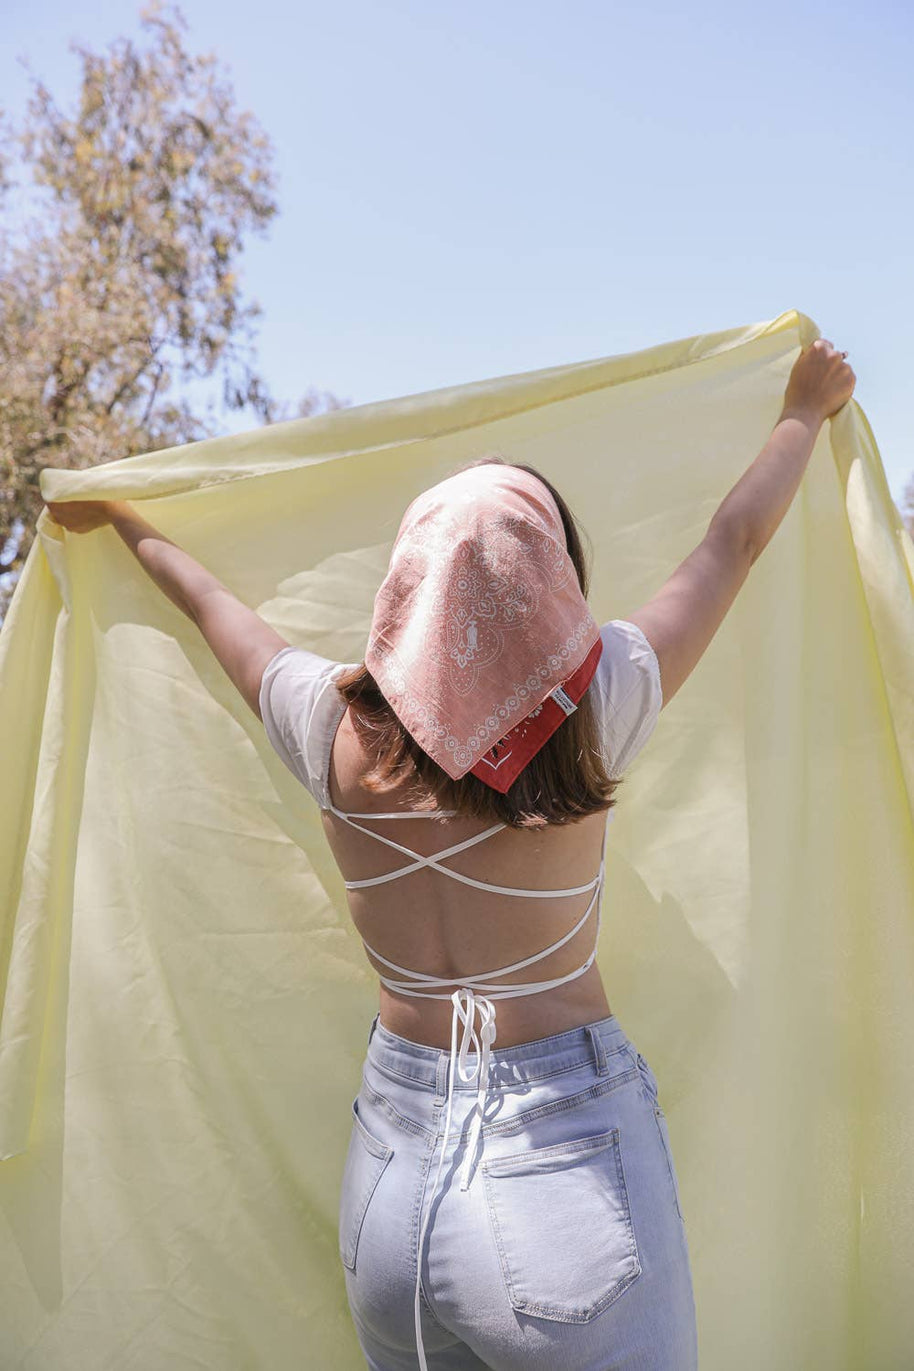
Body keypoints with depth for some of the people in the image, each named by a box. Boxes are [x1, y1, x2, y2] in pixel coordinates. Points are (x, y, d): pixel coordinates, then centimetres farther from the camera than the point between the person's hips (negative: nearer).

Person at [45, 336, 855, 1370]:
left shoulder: (337, 730, -8)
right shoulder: (591, 711, -15)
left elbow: (211, 601, 12)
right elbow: (736, 539, 0)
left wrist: (121, 518, 31)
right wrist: (806, 409, 18)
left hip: (391, 1169, 4)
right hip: (569, 1159, -3)